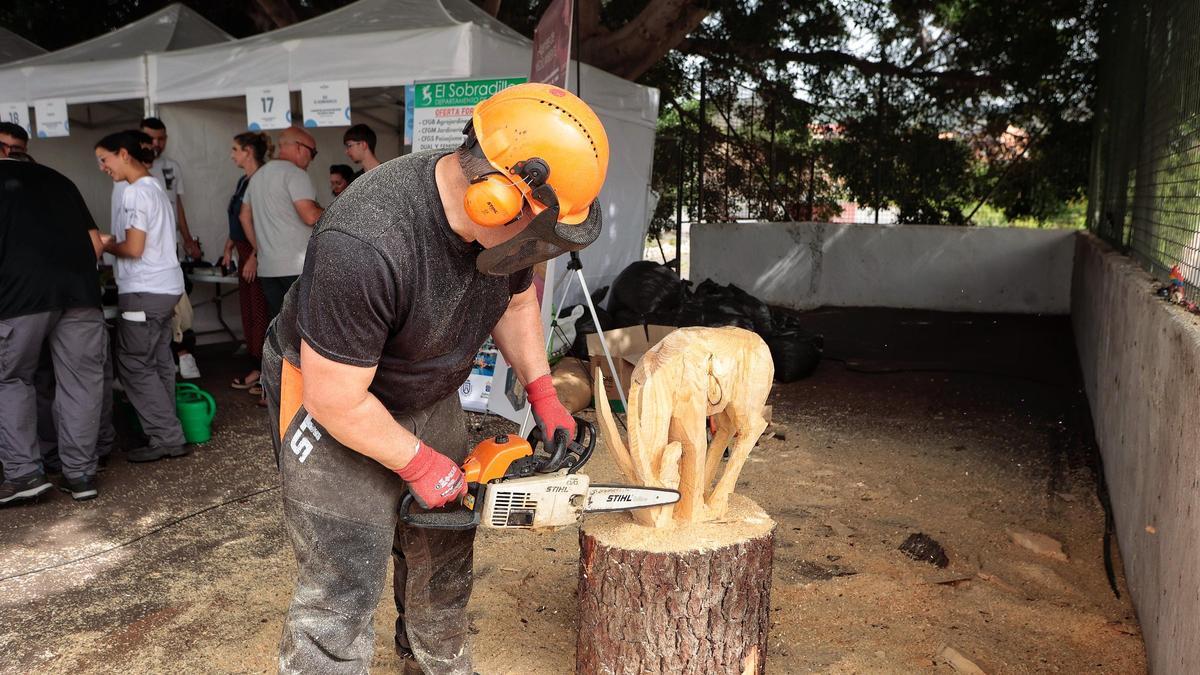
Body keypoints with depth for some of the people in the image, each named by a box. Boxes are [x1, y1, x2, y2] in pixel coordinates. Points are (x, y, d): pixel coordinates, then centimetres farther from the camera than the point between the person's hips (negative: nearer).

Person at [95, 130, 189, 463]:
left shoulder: (136, 192, -14)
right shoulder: (155, 188, 16)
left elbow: (133, 249, -18)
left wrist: (104, 245, -1)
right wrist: (111, 239, 12)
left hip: (143, 292, -9)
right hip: (165, 287, 9)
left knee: (135, 365, -2)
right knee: (158, 363, 12)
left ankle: (167, 439, -1)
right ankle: (166, 432, 17)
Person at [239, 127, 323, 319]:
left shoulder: (259, 175, 20)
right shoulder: (294, 173, -9)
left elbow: (245, 216, 25)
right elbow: (310, 216, -19)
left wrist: (257, 250, 29)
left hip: (267, 266, 8)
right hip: (298, 267, -8)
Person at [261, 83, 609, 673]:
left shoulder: (502, 215, -16)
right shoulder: (366, 245, -38)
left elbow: (515, 300, 6)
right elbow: (335, 399, -28)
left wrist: (542, 394, -3)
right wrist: (419, 465, -16)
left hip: (430, 399, 7)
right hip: (329, 400, -7)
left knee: (443, 557, 18)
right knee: (343, 587, -5)